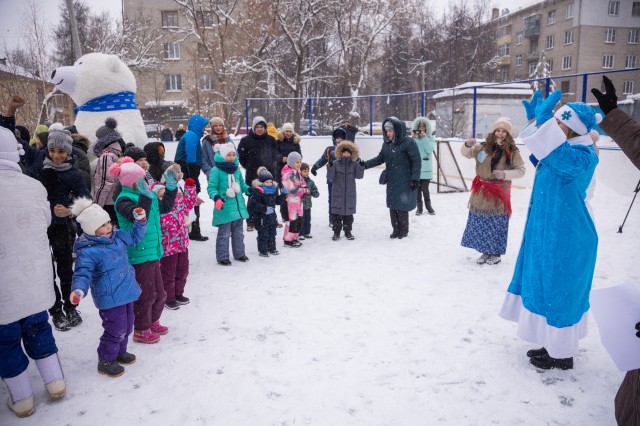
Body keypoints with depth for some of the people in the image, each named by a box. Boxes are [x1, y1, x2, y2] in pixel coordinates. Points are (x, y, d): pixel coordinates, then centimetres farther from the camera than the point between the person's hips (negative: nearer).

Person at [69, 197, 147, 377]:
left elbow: (134, 237, 20)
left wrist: (140, 221, 8)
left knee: (127, 326, 21)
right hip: (110, 298, -8)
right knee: (116, 329, -4)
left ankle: (120, 351, 42)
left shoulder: (117, 237, 4)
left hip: (126, 292, 8)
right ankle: (105, 361, 16)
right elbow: (82, 274, -23)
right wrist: (78, 290, -41)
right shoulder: (87, 251, -19)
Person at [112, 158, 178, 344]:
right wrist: (144, 196, -39)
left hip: (152, 252, 9)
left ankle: (152, 322, 39)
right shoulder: (124, 199, -15)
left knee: (159, 292, 19)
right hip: (139, 254, -9)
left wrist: (171, 187, 14)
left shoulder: (149, 194, 9)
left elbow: (165, 207, 21)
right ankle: (141, 331, 19)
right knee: (146, 293, 1)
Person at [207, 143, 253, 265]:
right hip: (225, 209, -6)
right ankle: (222, 257, 13)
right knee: (224, 234, 1)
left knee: (238, 233, 17)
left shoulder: (236, 169, 10)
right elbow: (211, 188, -11)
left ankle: (239, 253, 31)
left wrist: (251, 190, 5)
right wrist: (216, 198, -27)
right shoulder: (216, 170, -11)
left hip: (238, 207, 6)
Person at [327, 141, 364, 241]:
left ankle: (348, 231, 22)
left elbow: (359, 176, -3)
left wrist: (361, 167, -17)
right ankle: (336, 232, 14)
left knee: (349, 212, 10)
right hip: (338, 193, -1)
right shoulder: (335, 164, -4)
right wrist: (330, 167, -22)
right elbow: (330, 177, -7)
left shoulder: (354, 164, 1)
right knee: (336, 212, 3)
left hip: (350, 193, 1)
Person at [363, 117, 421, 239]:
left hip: (404, 182, -6)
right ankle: (396, 229, 24)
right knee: (392, 205, 10)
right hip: (391, 182, 6)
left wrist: (415, 179, -14)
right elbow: (380, 159, 13)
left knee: (402, 206, 0)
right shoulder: (387, 144, 7)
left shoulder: (408, 142, -12)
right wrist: (365, 165, 1)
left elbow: (416, 161, -11)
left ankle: (404, 230, 18)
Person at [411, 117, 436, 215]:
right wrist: (413, 138, -15)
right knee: (417, 188, 6)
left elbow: (430, 149, -12)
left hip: (426, 168, -1)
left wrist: (424, 137, -15)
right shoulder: (414, 138, 4)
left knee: (425, 188, -2)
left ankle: (428, 206, 17)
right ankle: (419, 207, 18)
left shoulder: (430, 138, 3)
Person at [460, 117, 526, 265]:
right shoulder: (483, 147, 2)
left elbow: (521, 170, 1)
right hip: (481, 193, 2)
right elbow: (466, 153, 3)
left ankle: (495, 253, 19)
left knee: (497, 225, 4)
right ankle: (485, 251, 22)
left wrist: (505, 174, -16)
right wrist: (468, 145, -20)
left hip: (499, 194, -2)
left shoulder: (512, 151, -3)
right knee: (481, 224, 7)